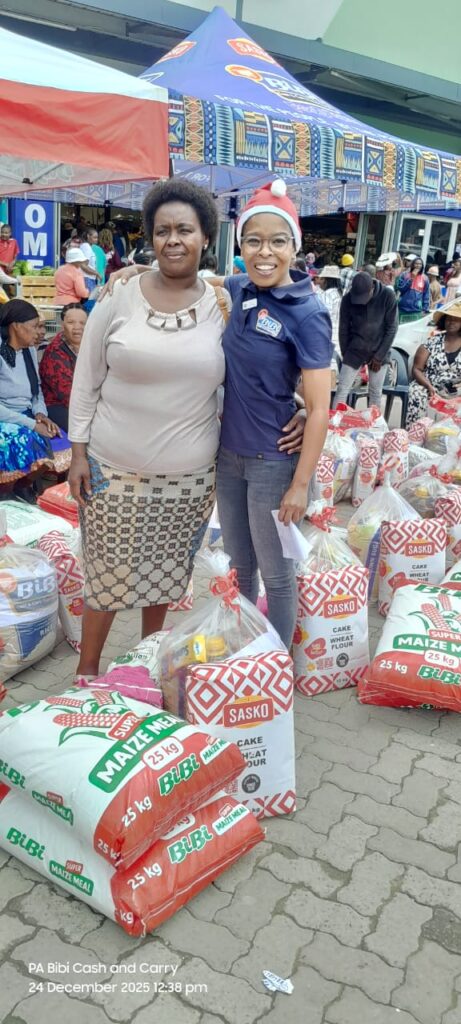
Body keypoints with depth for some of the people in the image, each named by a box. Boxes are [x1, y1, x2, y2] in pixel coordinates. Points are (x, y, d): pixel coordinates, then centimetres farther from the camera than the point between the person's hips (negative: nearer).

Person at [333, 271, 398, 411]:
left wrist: (379, 356, -10)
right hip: (354, 350, 0)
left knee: (376, 393, 6)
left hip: (379, 351, 0)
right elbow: (344, 329, -1)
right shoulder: (348, 299, -12)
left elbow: (392, 327, -9)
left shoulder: (388, 296, -14)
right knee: (342, 389, -5)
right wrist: (345, 354, 3)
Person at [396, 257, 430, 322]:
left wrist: (425, 310, -3)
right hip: (403, 309, 0)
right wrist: (411, 279, -11)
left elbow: (426, 295, 4)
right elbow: (399, 288, -7)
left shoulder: (425, 278, 4)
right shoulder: (404, 275, 3)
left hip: (416, 311, 0)